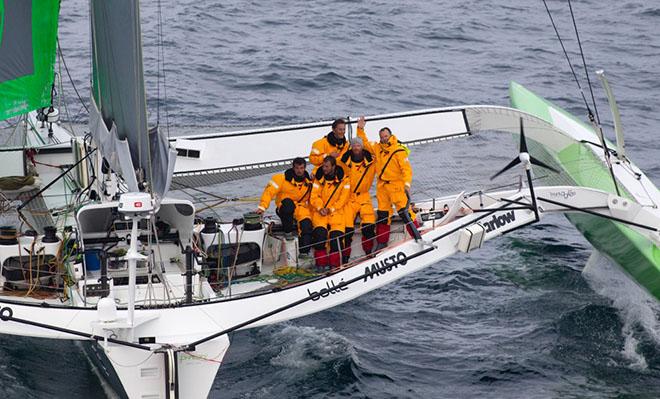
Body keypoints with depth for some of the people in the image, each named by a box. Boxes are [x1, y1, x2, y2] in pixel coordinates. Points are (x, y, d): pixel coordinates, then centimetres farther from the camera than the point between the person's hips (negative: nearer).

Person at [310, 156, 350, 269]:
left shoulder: (343, 180, -1)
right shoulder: (319, 178, 5)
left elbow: (342, 199, -3)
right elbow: (314, 196, 4)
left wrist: (330, 210, -13)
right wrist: (320, 208, -13)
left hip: (336, 211, -1)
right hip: (320, 212, 1)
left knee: (336, 234, -21)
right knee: (320, 232, -24)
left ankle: (334, 264, -8)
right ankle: (320, 263, -15)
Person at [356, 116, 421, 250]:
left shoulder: (399, 150, -11)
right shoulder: (377, 148, 8)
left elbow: (407, 168, -15)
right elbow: (364, 143, 20)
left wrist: (407, 183, -26)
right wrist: (360, 130, 9)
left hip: (396, 185, -6)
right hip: (382, 186, 6)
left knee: (404, 211, -14)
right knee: (382, 214, 10)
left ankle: (417, 236, -10)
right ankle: (382, 242, 18)